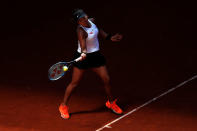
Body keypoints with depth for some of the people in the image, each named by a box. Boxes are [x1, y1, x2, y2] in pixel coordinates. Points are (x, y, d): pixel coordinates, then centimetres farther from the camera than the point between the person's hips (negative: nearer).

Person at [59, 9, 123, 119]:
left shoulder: (92, 21, -4)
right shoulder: (81, 30, -24)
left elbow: (99, 30, 18)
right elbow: (83, 44, -38)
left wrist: (110, 37, 20)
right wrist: (83, 53, -57)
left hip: (96, 56, 6)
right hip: (83, 57, -6)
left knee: (107, 80, 6)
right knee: (74, 83, 0)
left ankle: (111, 103, 30)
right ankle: (64, 106, 17)